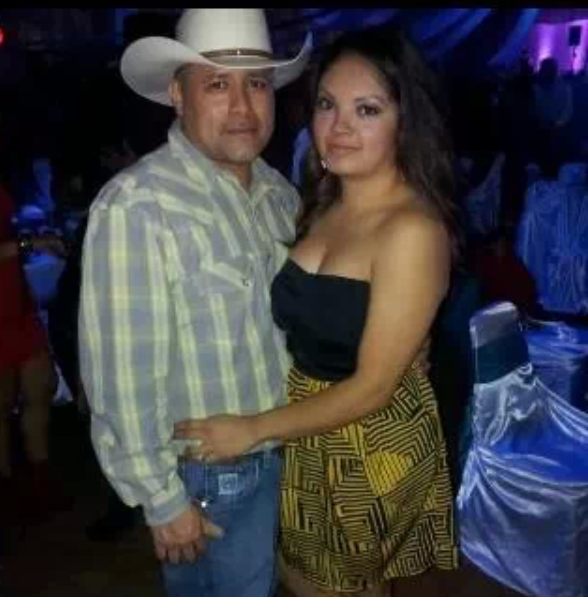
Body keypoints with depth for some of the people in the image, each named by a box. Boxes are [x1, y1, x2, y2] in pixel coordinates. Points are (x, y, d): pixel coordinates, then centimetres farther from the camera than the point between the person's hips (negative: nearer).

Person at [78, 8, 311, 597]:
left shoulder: (280, 192, 1)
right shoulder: (136, 206, -24)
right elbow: (124, 371, -22)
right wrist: (163, 499, -15)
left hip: (291, 454, 7)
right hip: (214, 479, -7)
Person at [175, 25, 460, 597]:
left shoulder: (413, 229, -24)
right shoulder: (322, 204, 2)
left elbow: (373, 385, -22)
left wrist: (253, 428, -16)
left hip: (371, 447, -7)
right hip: (307, 433, 7)